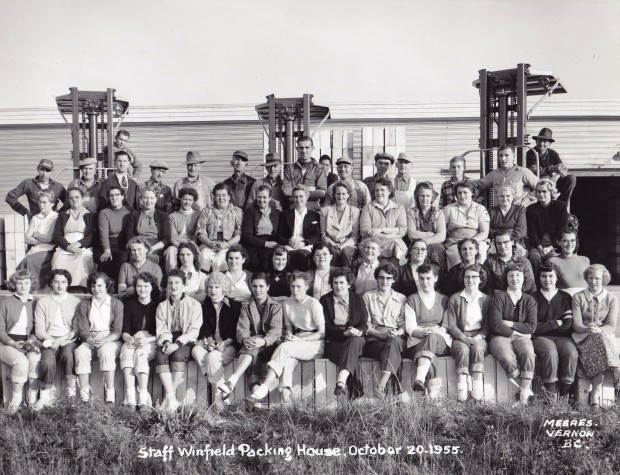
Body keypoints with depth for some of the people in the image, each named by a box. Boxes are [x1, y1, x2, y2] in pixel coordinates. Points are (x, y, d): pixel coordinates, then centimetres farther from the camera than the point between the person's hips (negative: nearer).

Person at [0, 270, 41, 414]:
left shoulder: (35, 304, 11)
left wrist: (31, 340, -11)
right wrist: (14, 343, -14)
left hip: (28, 343, 2)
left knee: (35, 358, -32)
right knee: (21, 361, -33)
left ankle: (33, 399, -24)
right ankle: (16, 399, -18)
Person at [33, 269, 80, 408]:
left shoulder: (75, 301, 10)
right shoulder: (43, 302, 13)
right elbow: (39, 329, 5)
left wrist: (62, 339, -12)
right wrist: (49, 339, -14)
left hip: (68, 340, 0)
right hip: (49, 340, 1)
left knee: (68, 354, -35)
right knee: (47, 362, -31)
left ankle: (71, 392, -26)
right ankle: (46, 395, -12)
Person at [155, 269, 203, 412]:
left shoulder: (194, 304, 4)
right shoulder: (162, 306, 17)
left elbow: (194, 330, -6)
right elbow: (161, 329, 6)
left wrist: (178, 343, -20)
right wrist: (166, 341, -16)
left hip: (186, 341, -3)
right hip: (168, 341, 3)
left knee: (178, 354, -35)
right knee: (160, 355, -30)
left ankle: (169, 397, -28)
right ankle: (172, 399, -36)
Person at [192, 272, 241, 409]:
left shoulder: (235, 306, 6)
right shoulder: (205, 306, 17)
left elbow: (236, 331, 1)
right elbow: (204, 329, 9)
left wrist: (225, 343, -16)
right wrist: (207, 342, -12)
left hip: (229, 345, -4)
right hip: (209, 344, 4)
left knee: (213, 356, -34)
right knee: (196, 350, -29)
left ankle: (218, 398, -30)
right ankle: (223, 389, -32)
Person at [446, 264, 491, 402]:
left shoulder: (486, 300, 12)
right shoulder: (454, 299, 8)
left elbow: (487, 326, 6)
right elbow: (451, 326, 1)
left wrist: (478, 337, -14)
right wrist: (464, 337, -16)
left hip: (479, 337, 1)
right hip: (459, 337, 0)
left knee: (478, 348, -34)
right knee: (463, 349, -34)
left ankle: (478, 390, -37)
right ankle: (461, 391, -38)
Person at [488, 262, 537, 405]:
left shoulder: (529, 300, 13)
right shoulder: (499, 297, 4)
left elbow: (531, 327, 2)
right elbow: (496, 324, -6)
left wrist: (510, 324, -3)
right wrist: (514, 332, -5)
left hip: (521, 337, 2)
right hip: (500, 337, -2)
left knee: (528, 354, -34)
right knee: (507, 358, -36)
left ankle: (524, 397, -30)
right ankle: (527, 390, -15)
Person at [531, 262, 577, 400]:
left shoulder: (565, 297, 12)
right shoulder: (533, 298, 8)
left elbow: (568, 327, 1)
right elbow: (534, 328, -1)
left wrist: (545, 326, -1)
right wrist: (556, 323, 2)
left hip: (562, 337, 2)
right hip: (539, 338, -2)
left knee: (571, 353, -30)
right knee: (550, 352, -34)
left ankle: (565, 394, -23)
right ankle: (550, 394, -25)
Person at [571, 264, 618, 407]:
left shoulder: (611, 299, 11)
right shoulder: (578, 297, 9)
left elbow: (612, 326, 0)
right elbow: (576, 324, -1)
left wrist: (598, 330, -23)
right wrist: (587, 329, -24)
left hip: (604, 336, 1)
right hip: (583, 339, -1)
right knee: (600, 341, -35)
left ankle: (595, 393, -38)